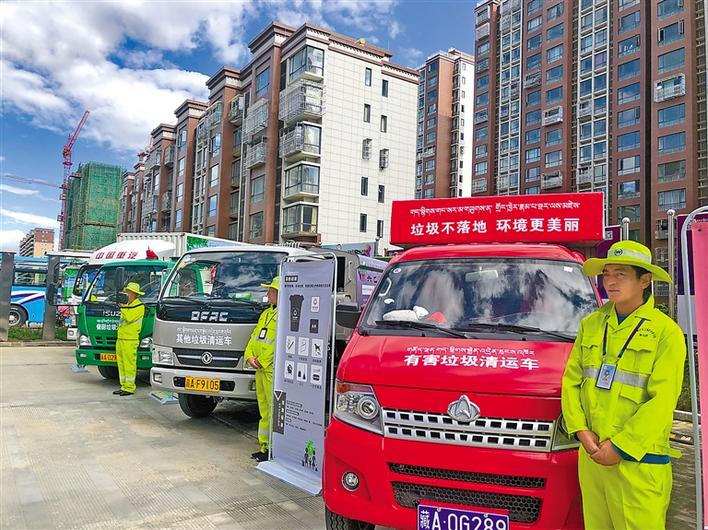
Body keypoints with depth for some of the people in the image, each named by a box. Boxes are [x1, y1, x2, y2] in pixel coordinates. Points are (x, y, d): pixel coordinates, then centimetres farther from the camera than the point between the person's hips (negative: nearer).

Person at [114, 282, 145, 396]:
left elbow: (130, 318, -20)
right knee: (121, 364, 11)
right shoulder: (127, 305, 22)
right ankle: (123, 386, 18)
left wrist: (123, 307, -12)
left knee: (129, 364, -7)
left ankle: (129, 388, -2)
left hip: (130, 340, -9)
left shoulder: (139, 306, -6)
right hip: (120, 339, 9)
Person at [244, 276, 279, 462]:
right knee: (264, 410, 15)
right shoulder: (266, 313, 19)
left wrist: (262, 361, -15)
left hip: (274, 370, -9)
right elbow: (254, 336, 20)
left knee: (275, 410, -4)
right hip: (261, 369, 9)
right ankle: (265, 446, 24)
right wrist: (249, 356, 4)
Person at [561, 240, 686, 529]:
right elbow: (571, 380, 8)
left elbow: (662, 401, -12)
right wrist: (581, 430, -4)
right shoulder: (590, 324, 9)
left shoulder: (666, 331, -6)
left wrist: (619, 447, -14)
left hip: (640, 460, -4)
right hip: (592, 456, 4)